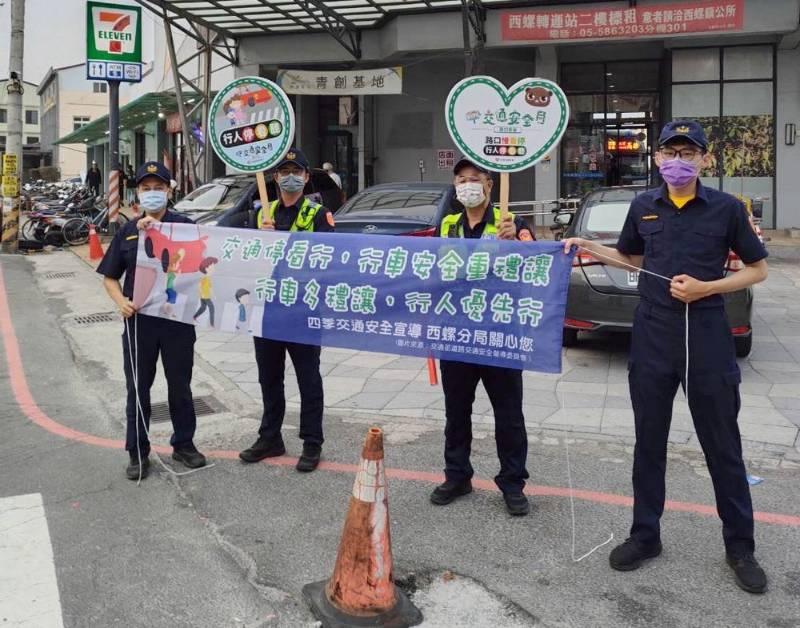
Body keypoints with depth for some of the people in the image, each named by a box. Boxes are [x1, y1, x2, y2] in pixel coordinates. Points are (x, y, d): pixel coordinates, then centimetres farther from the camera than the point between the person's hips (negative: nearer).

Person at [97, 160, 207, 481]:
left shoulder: (183, 225, 1)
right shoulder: (127, 231, 7)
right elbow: (110, 278, 11)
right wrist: (121, 300, -9)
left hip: (178, 318, -1)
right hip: (138, 321, 2)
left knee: (180, 385, 11)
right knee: (138, 388, 9)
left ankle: (183, 444, 27)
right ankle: (138, 452, 21)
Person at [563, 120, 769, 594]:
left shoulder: (727, 208, -4)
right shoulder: (643, 207, 5)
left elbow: (758, 269, 2)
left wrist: (706, 288, -13)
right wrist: (586, 246, 7)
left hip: (707, 340, -3)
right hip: (652, 339, 3)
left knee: (723, 447, 7)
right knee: (649, 443, 12)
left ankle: (740, 547, 23)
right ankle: (646, 536, 26)